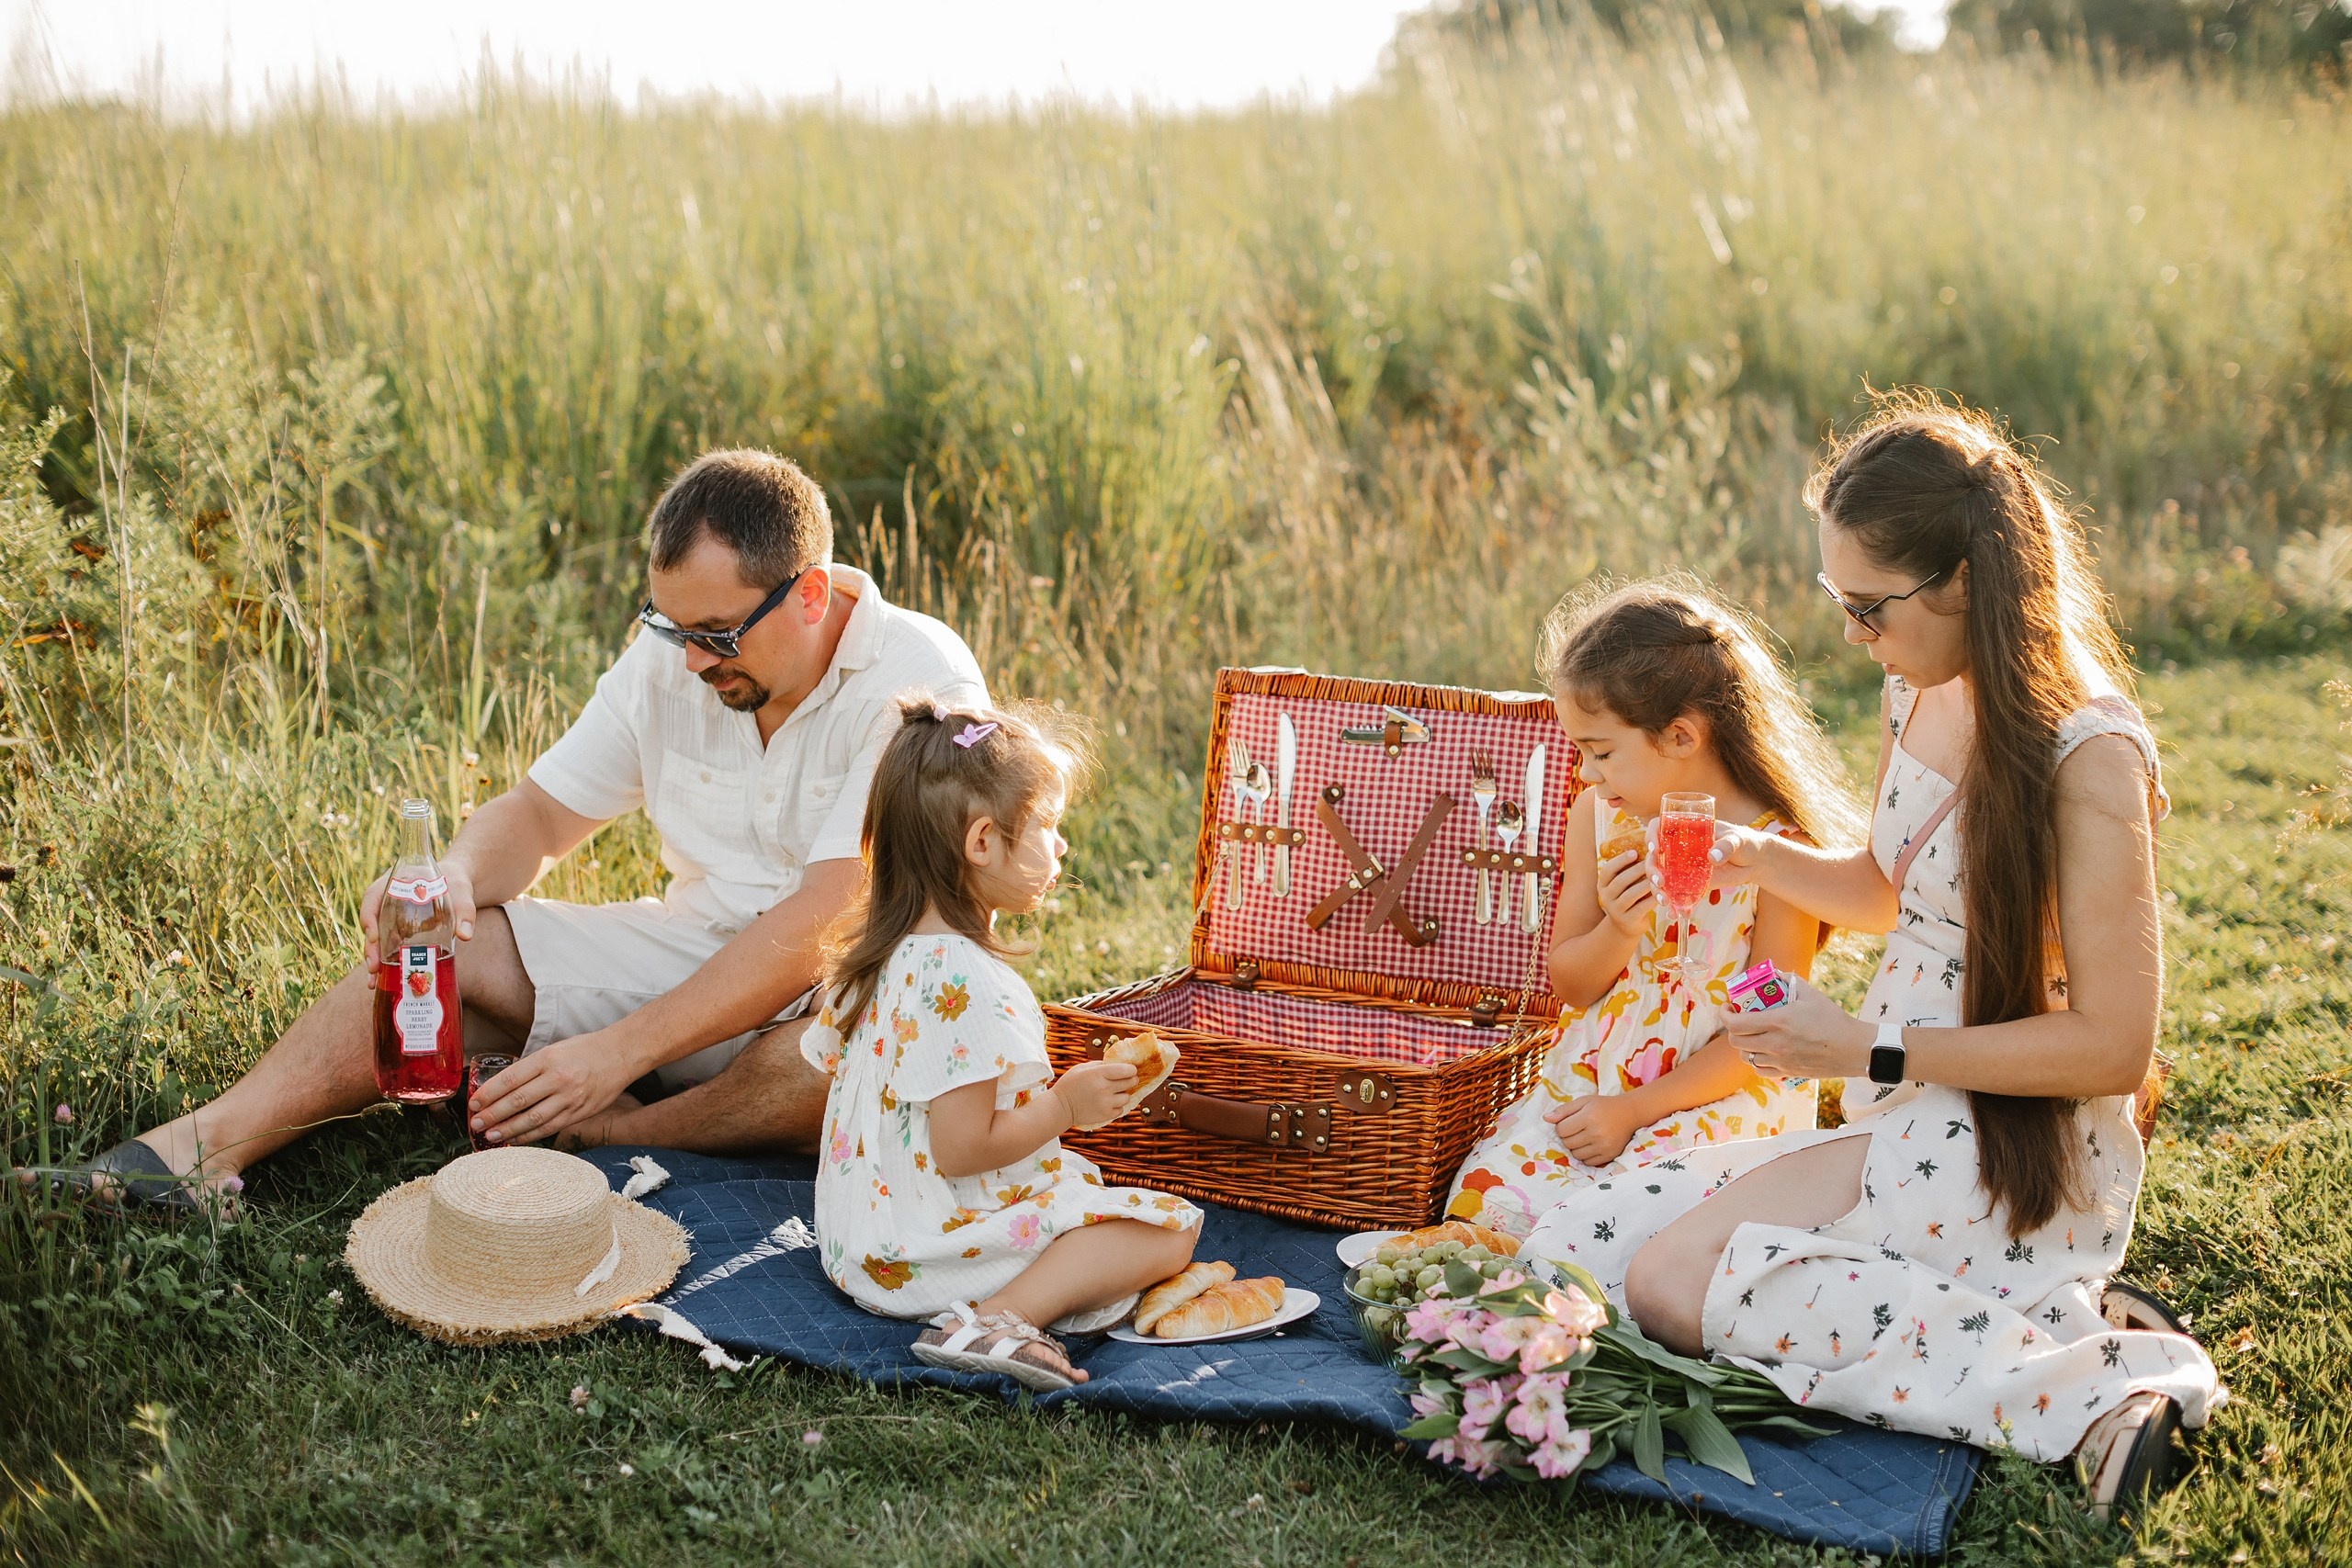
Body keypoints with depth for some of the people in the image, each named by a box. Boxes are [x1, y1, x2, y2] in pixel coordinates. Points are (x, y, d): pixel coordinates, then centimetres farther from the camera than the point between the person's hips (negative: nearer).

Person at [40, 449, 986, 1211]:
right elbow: (542, 811, 5)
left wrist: (621, 1050, -32)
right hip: (696, 955, 6)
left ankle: (603, 1137, -23)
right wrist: (457, 872, -20)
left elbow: (824, 926, -28)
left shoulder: (918, 685, -22)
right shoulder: (673, 656, -2)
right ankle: (208, 1147, -17)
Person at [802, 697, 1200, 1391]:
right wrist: (1065, 1105, -12)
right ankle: (994, 1318, -24)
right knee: (1169, 1228, -13)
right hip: (931, 1250, -10)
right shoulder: (968, 983, -26)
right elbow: (962, 1148, -26)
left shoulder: (873, 952, 4)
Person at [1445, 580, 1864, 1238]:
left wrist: (1632, 1110, -15)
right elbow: (1568, 984, 8)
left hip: (1723, 1094, -4)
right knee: (1490, 1194, -18)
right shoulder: (1598, 817, 1)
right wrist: (1616, 931, -15)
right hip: (1588, 1080, 5)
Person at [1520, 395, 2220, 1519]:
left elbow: (2114, 1045, -20)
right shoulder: (1919, 692, 4)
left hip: (2016, 1153, -9)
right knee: (1574, 1251, 1)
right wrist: (1768, 860, 0)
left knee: (1678, 1283, -19)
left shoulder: (2089, 758, -20)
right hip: (1898, 1134, 9)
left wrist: (1867, 1049, -19)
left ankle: (2080, 1374, -14)